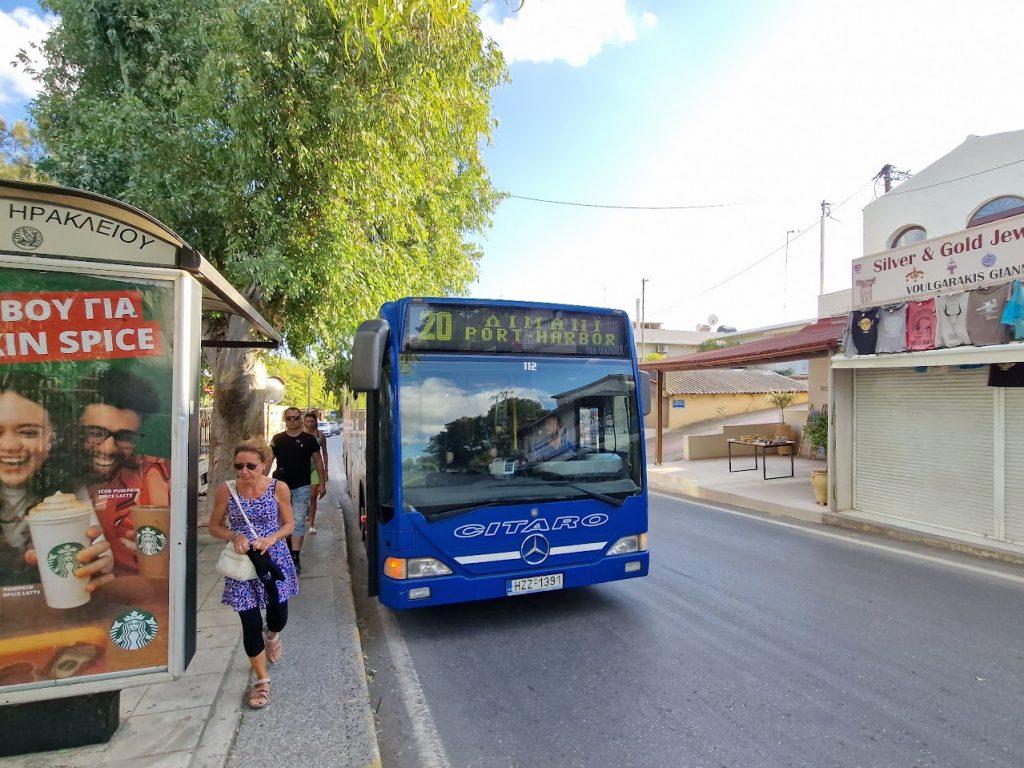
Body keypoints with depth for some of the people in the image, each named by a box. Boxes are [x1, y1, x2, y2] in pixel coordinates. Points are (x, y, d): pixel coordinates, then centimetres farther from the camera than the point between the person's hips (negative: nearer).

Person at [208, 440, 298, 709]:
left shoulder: (278, 488, -10)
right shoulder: (226, 490, -9)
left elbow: (289, 524, 1)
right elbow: (214, 526, 2)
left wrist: (271, 538, -18)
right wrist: (234, 536, -17)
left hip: (275, 560, 0)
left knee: (278, 616, 13)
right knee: (251, 624, 2)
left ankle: (271, 635, 53)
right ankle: (262, 679, 24)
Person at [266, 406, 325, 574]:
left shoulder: (309, 439, -1)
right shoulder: (277, 439, 3)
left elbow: (318, 461, 4)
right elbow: (268, 461, 3)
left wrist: (322, 483, 1)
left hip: (302, 487, -2)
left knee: (298, 521, -8)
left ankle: (295, 557, -8)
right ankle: (288, 544, 39)